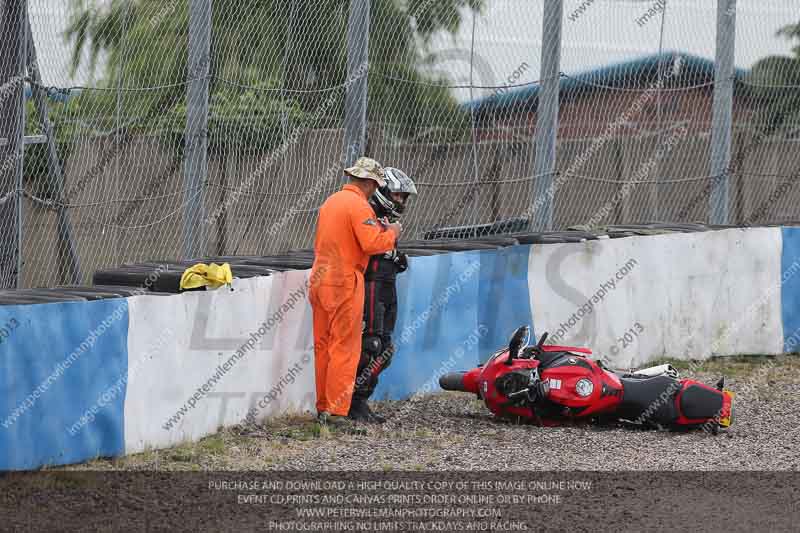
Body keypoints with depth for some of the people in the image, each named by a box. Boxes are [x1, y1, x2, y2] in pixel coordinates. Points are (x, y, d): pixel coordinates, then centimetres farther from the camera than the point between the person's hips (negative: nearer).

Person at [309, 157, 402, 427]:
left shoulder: (330, 202, 15)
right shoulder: (359, 206, -12)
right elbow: (372, 244, -22)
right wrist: (391, 233, -2)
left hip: (319, 280, 8)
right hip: (344, 283, -8)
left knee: (322, 346, 12)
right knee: (345, 348, -4)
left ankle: (322, 407, 17)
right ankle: (336, 411, -6)